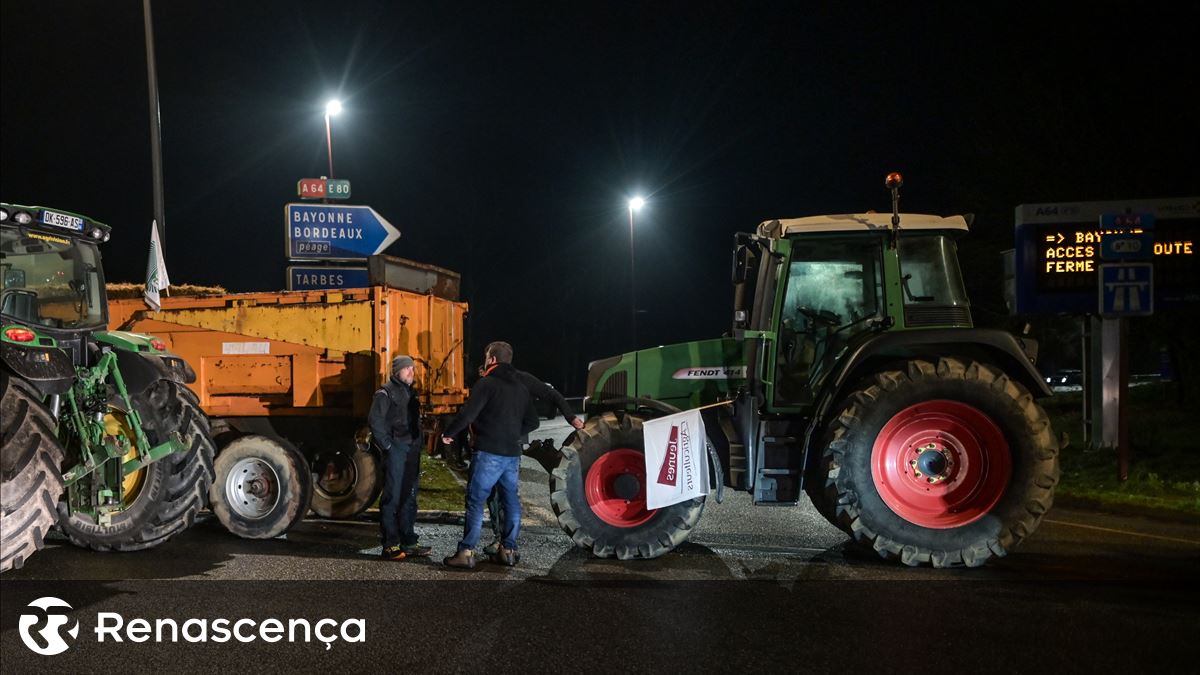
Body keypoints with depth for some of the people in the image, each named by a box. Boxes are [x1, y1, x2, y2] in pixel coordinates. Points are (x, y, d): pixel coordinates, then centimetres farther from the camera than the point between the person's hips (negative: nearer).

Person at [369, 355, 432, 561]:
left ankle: (408, 543, 18)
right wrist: (386, 445, -14)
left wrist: (417, 446, 15)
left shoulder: (411, 392, 18)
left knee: (409, 498, 11)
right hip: (395, 451, -8)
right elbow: (374, 420, -15)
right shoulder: (386, 392, -7)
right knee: (392, 498, -6)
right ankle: (390, 546, -3)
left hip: (411, 451, 8)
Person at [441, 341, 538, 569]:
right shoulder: (521, 388, 14)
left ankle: (467, 552, -4)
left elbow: (467, 414, -17)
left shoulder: (487, 384, -9)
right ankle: (508, 550, 15)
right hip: (512, 454, 7)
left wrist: (448, 433, -4)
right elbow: (532, 422, 18)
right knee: (511, 501, 12)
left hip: (489, 453, -7)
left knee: (475, 501, -3)